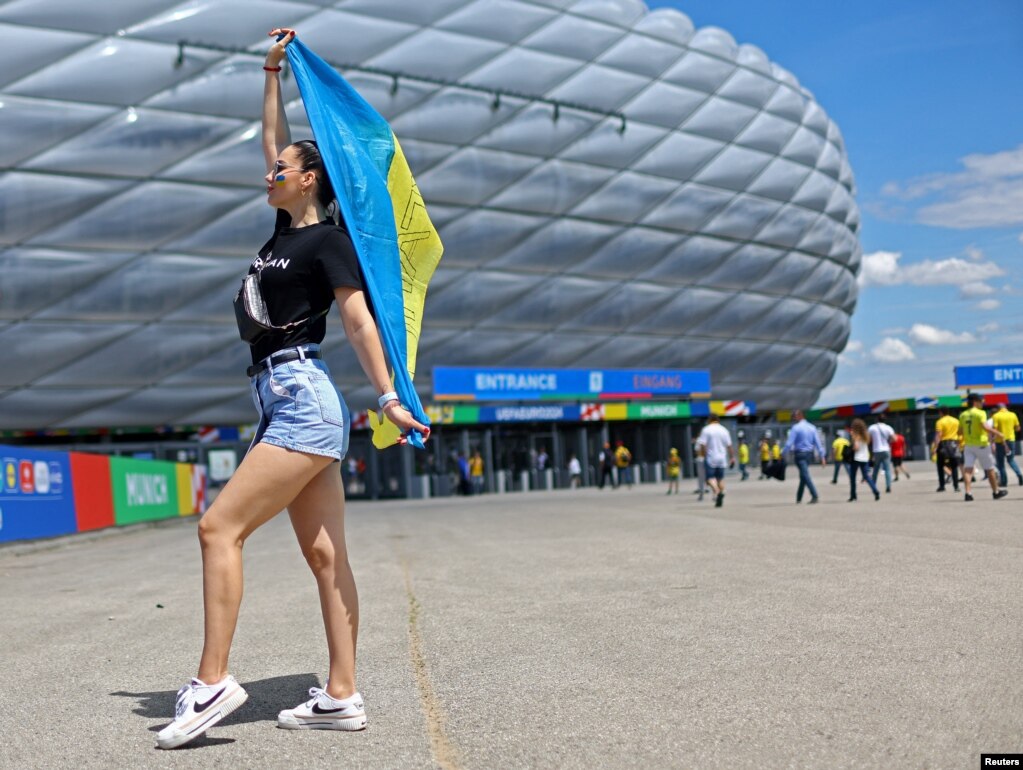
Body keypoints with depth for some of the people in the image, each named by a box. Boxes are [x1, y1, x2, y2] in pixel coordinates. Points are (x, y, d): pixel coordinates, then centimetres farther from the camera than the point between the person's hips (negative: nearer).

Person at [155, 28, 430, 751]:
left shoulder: (327, 240, -4)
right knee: (325, 556, 4)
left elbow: (361, 319, -12)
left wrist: (388, 398, -17)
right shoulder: (288, 227, 19)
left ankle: (212, 681, -8)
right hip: (292, 403, 9)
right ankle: (341, 697, 6)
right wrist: (272, 74, 33)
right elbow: (275, 142, 31)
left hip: (303, 400, -9)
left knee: (220, 528, -11)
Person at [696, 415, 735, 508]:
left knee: (710, 477, -3)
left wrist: (705, 456, -3)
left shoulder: (706, 429, -4)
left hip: (711, 458, -4)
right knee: (720, 478, 11)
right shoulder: (724, 430, 7)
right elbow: (729, 446, 5)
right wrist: (732, 458, 10)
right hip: (722, 458, 4)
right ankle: (720, 500, 7)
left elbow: (702, 445, -11)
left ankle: (717, 492, -30)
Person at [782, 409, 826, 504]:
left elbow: (789, 443, -12)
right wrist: (822, 456, 5)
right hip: (809, 454, 6)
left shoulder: (795, 428, -9)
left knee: (806, 476, -8)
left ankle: (815, 497, -19)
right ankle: (798, 498, 23)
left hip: (799, 454, -6)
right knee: (803, 476, 16)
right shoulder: (812, 428, 7)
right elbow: (818, 443, 5)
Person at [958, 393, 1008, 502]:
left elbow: (960, 432, 11)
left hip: (968, 445, 4)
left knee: (968, 469, -5)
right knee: (989, 469, 11)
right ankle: (996, 492, 24)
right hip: (981, 445, -4)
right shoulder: (980, 413, -10)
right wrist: (997, 433, -12)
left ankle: (968, 493, -19)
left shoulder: (963, 415, 8)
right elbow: (985, 427, -24)